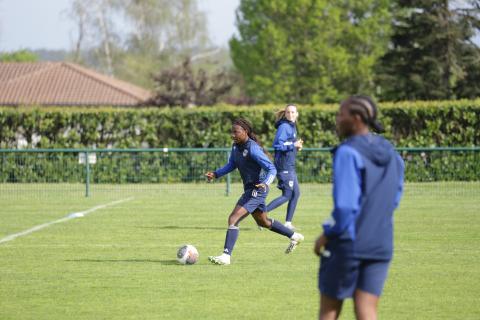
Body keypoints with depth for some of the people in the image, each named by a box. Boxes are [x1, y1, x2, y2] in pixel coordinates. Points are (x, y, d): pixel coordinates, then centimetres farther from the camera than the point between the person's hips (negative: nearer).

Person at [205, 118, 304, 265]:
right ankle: (294, 237, 42)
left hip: (257, 190, -10)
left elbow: (272, 169, -21)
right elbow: (231, 165, 20)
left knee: (233, 219, -18)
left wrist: (265, 183, -38)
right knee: (263, 222, 26)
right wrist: (215, 174, 5)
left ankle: (226, 256, -20)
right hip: (249, 189, 10)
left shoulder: (253, 149, -23)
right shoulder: (236, 147, 4)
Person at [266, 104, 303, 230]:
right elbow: (277, 144, -22)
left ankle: (288, 222, 18)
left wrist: (297, 146, 5)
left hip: (290, 166, 10)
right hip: (284, 166, -10)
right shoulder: (284, 126, -13)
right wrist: (293, 145, -20)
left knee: (296, 193, 13)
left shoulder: (292, 126, 16)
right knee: (287, 195, -8)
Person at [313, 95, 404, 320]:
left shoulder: (348, 152, -15)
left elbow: (345, 205, -21)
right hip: (381, 246, 6)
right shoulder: (391, 154, 8)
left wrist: (327, 234, -8)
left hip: (348, 241, -6)